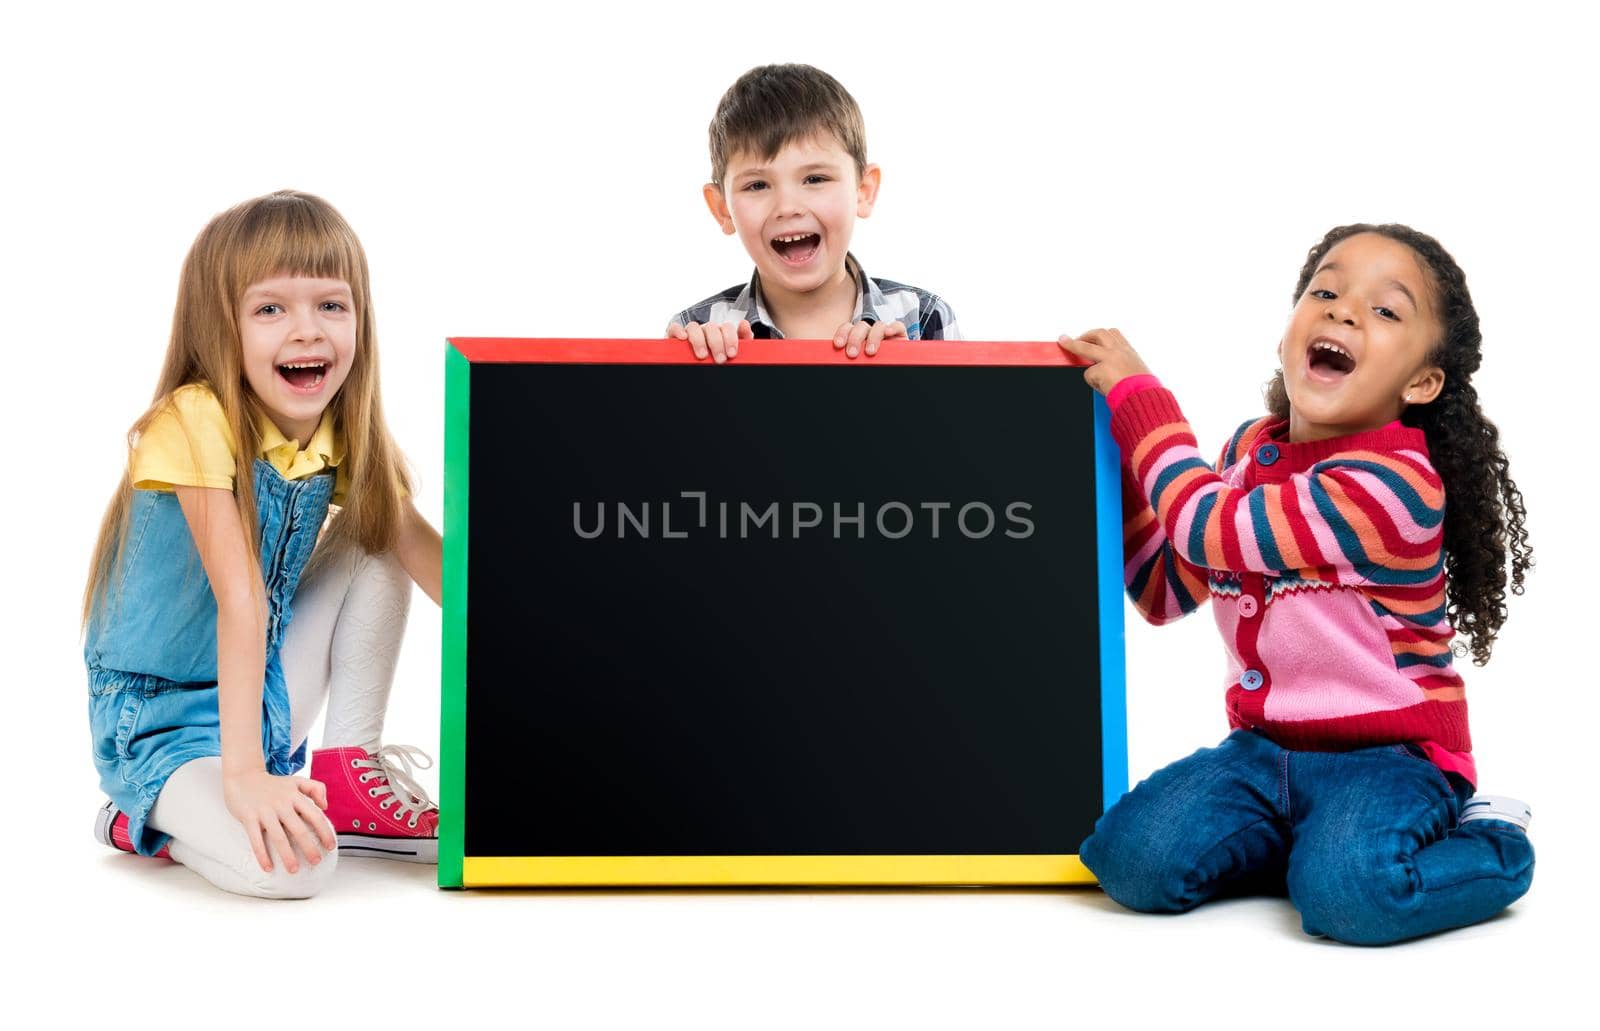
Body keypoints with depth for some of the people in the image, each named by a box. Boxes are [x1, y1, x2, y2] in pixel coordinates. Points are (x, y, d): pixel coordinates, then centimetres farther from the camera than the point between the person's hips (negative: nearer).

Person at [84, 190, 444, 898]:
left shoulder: (346, 435, -3)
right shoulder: (196, 421, -23)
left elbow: (426, 553, -7)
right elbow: (239, 599, -31)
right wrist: (243, 773, -33)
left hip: (261, 692, 6)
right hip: (156, 722, -6)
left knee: (375, 540, -6)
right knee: (289, 867, -29)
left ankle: (352, 771, 1)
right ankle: (148, 825, 3)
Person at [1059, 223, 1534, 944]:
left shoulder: (1393, 481, -19)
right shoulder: (1251, 449, 6)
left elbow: (1211, 528, -22)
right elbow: (1166, 591, 12)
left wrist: (1135, 392, -12)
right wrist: (1116, 451, 5)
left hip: (1388, 753, -6)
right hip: (1266, 748, 6)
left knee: (1345, 892, -33)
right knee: (1131, 858, -16)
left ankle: (1488, 841, -2)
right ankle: (1310, 841, 7)